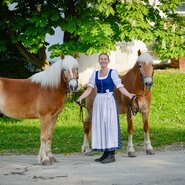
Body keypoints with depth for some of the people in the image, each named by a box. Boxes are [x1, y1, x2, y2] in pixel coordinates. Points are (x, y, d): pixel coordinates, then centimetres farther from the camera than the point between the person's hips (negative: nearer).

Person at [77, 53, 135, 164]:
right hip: (98, 101, 5)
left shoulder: (113, 72, -2)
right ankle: (105, 153, 14)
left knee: (110, 125, -5)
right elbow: (89, 89, 3)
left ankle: (111, 155, -4)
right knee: (99, 126, 5)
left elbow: (120, 87, -10)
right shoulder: (95, 74, 10)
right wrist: (81, 98, -12)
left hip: (109, 101, -5)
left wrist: (129, 95, -24)